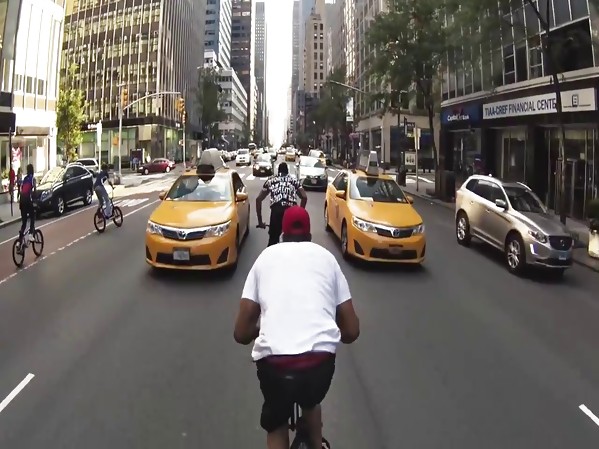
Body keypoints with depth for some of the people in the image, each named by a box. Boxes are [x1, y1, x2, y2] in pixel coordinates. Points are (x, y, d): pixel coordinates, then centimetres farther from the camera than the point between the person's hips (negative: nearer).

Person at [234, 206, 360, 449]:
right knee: (311, 401, 37)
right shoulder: (326, 256, 17)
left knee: (275, 425, 28)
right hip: (321, 358, 1)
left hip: (273, 360, -1)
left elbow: (241, 334, 14)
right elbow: (352, 331, 17)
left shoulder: (266, 256, 16)